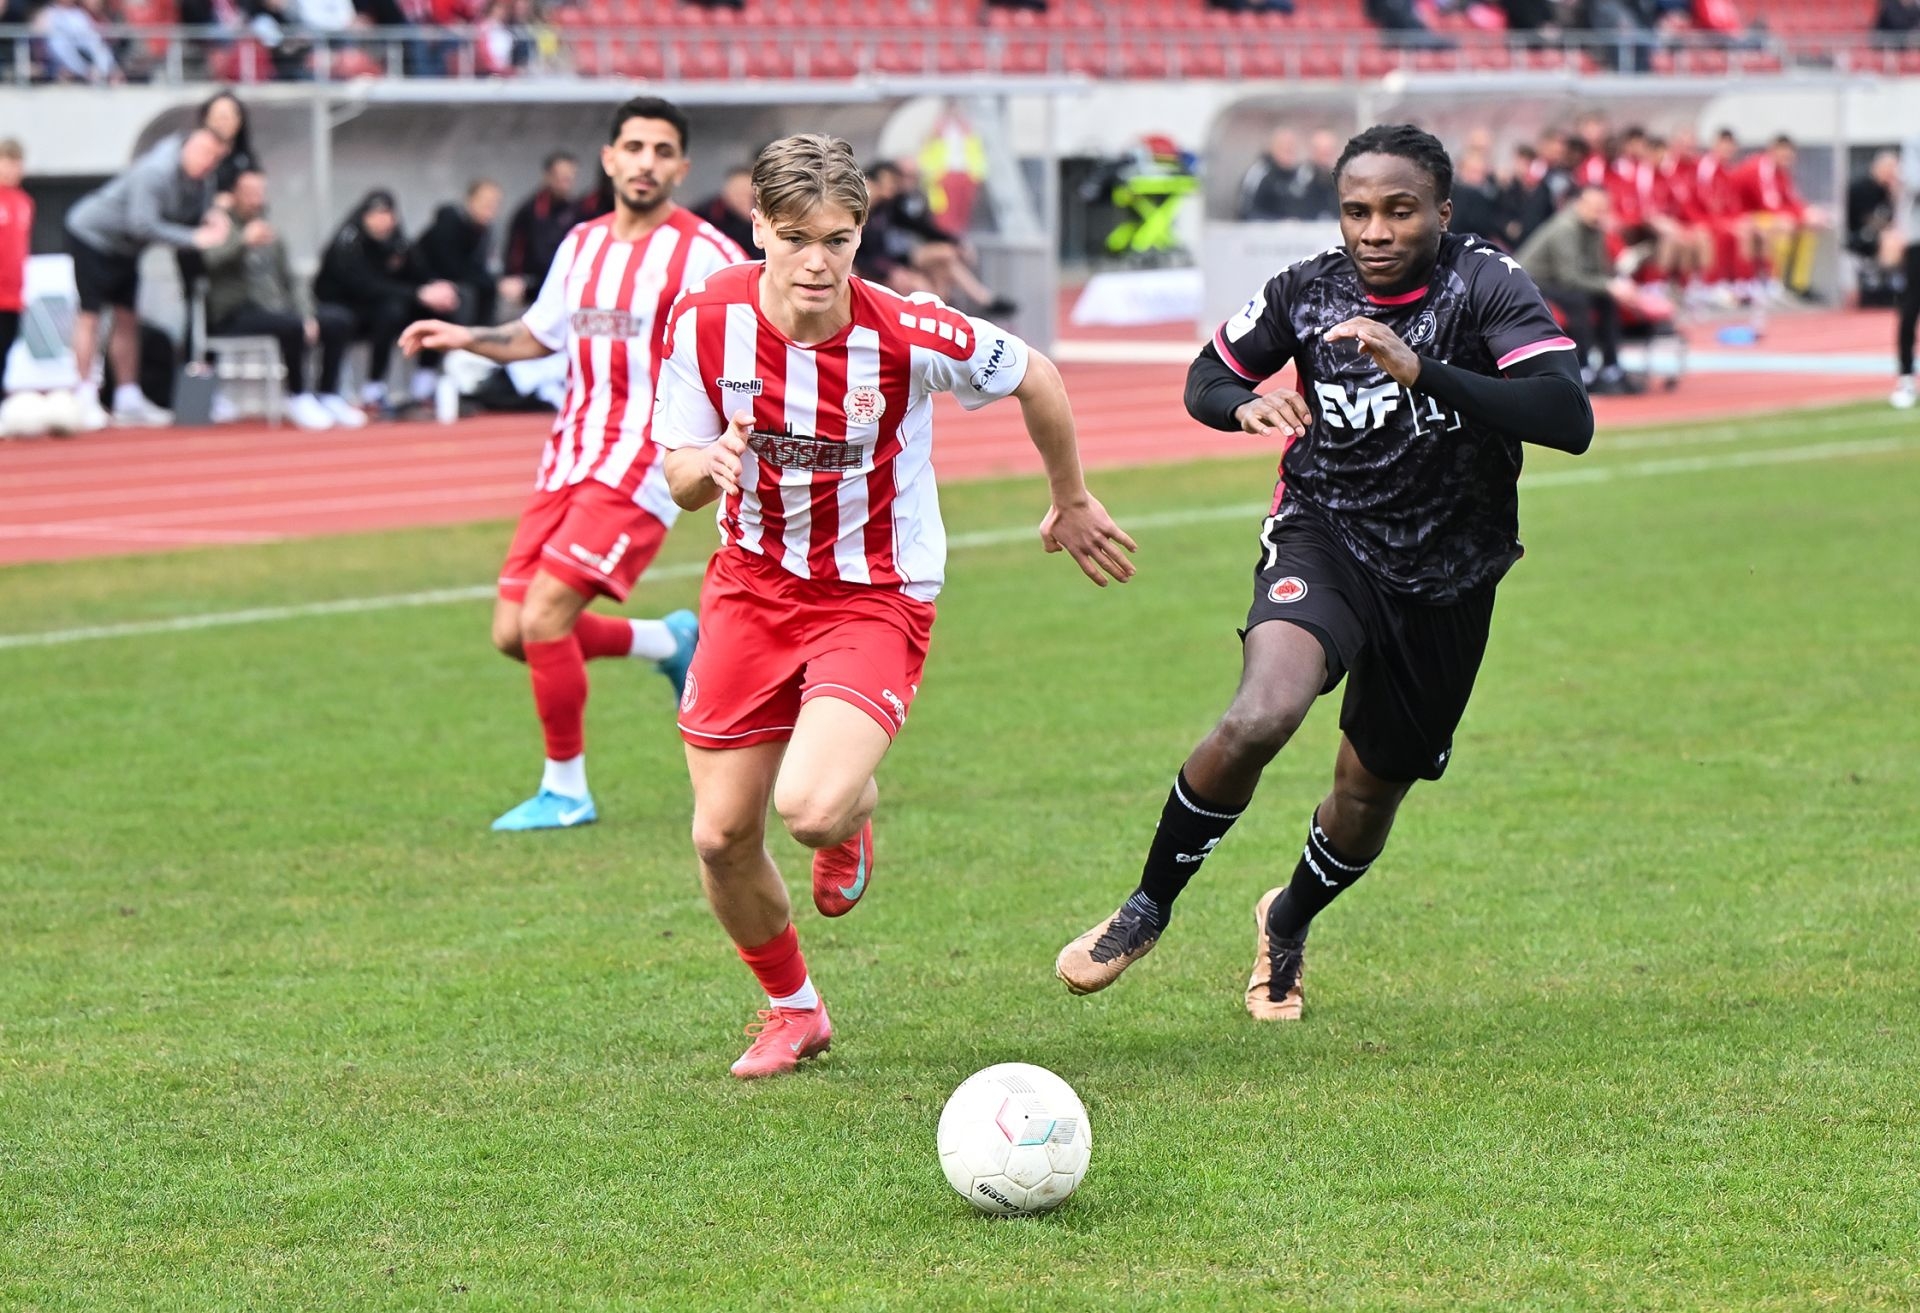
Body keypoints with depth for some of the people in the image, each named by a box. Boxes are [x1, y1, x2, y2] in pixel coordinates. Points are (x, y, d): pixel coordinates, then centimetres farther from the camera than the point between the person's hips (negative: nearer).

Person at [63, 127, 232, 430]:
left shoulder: (202, 177, -7)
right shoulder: (157, 171, -34)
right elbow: (142, 224, -39)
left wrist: (211, 216, -19)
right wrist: (195, 237, -39)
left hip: (123, 246, 9)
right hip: (92, 235, -9)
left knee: (126, 319, 9)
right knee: (90, 314, -9)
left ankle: (129, 401, 13)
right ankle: (85, 402, -8)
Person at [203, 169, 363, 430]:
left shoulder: (270, 233, 21)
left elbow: (291, 281, 18)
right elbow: (208, 260, -23)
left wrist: (308, 317, 2)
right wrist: (244, 241, -34)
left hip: (276, 308, 7)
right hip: (234, 317, -7)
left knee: (339, 320, -8)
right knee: (291, 325, -34)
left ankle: (328, 394, -2)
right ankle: (298, 397, -18)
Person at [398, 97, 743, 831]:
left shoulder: (703, 255, -7)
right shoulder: (582, 246, 14)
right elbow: (537, 336, 28)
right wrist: (464, 338, 11)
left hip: (639, 467, -7)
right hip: (569, 460, 7)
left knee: (544, 617, -18)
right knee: (513, 633, 2)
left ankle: (566, 790, -1)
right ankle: (668, 643, 27)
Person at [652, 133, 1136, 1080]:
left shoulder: (906, 337, -21)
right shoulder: (705, 322, -12)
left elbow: (1035, 379, -2)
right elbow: (679, 478, -1)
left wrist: (1072, 502, 12)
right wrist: (713, 465, -26)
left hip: (875, 599, -3)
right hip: (751, 583, 3)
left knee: (811, 808, -26)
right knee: (722, 838, 2)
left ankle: (852, 816, 15)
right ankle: (791, 1009, 31)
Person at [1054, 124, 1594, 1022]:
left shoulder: (1487, 288, -17)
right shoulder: (1305, 291, -8)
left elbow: (1570, 420, -31)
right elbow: (1209, 375, 10)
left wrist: (1422, 372, -41)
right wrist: (1243, 404, -16)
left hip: (1447, 582, 1)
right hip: (1324, 536, -1)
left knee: (1372, 788, 14)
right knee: (1259, 719, -30)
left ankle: (1289, 923, 49)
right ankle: (1149, 907, -8)